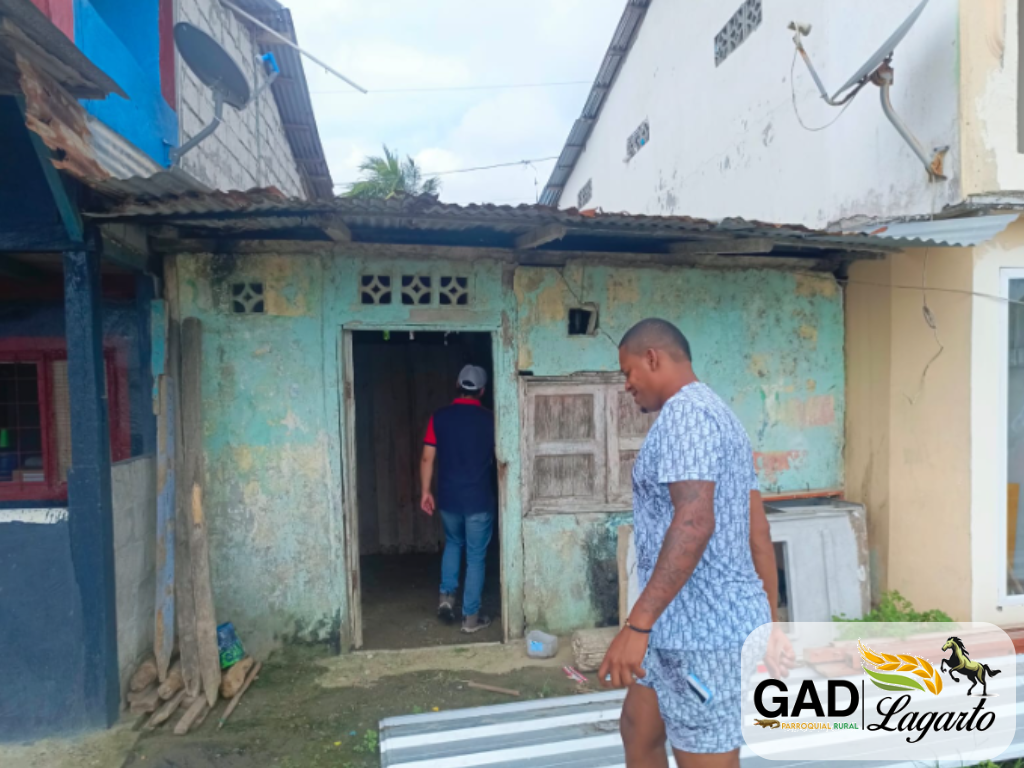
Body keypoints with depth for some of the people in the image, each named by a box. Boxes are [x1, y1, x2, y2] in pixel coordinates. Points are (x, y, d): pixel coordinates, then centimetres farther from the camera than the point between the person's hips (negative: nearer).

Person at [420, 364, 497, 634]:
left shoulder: (439, 417, -3)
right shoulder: (489, 419, -6)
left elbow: (427, 458, -2)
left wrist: (425, 492, 9)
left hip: (448, 497, 2)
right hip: (480, 499, -2)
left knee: (453, 544, 27)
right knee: (476, 556, 8)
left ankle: (446, 596, 18)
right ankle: (471, 617, 13)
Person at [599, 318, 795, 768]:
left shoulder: (685, 413, -16)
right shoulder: (719, 418, 15)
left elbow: (695, 523, -28)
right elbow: (759, 531, 15)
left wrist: (636, 625, -29)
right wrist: (770, 624, 19)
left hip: (704, 630, -10)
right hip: (684, 625, 10)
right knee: (637, 732, 22)